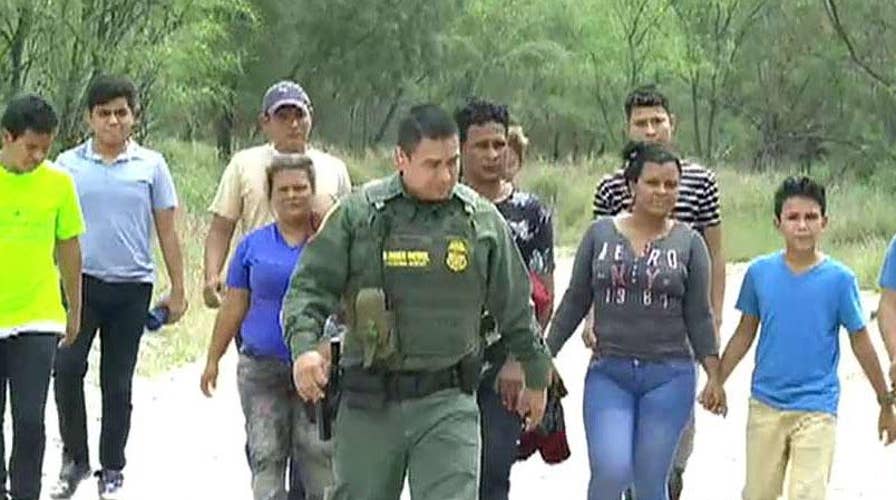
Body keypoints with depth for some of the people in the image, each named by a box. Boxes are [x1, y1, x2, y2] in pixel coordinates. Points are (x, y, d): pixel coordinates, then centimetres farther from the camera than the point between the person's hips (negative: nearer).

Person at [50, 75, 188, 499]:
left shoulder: (151, 165, 4)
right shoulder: (69, 165, 3)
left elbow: (166, 230, 7)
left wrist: (177, 289, 6)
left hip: (132, 287, 1)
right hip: (81, 281, 0)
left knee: (118, 383, 7)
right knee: (66, 367, -15)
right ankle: (74, 459, 2)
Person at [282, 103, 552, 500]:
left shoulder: (482, 220, 4)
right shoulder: (357, 213, -2)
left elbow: (515, 309, 13)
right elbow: (310, 285, -2)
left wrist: (536, 376, 20)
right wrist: (303, 345, -19)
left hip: (448, 402, 0)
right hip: (368, 403, 0)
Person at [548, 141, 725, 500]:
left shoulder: (688, 243, 3)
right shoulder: (600, 234, 3)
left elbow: (698, 316, 6)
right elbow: (574, 302, 9)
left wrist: (714, 376, 2)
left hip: (669, 377, 0)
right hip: (608, 375, 0)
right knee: (610, 471, -17)